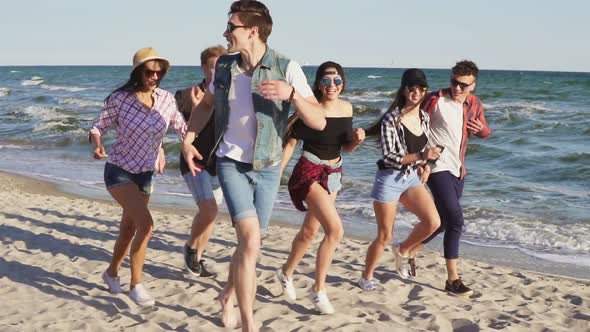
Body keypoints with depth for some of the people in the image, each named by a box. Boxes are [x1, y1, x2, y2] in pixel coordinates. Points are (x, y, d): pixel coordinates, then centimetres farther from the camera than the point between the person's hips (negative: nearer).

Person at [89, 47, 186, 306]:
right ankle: (135, 284, -4)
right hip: (119, 172, -5)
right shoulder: (119, 99, -16)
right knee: (146, 224, -21)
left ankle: (112, 273, 43)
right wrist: (97, 145, -26)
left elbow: (183, 129, 3)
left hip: (145, 175, 5)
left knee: (129, 230, 17)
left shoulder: (166, 99, -7)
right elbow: (98, 128, -6)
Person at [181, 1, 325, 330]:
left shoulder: (287, 68, -14)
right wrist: (188, 138, 4)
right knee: (250, 240, -17)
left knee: (250, 243, 14)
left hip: (267, 169, 0)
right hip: (231, 164, 0)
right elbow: (206, 104, 17)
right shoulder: (225, 65, -3)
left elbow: (319, 122, -18)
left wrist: (291, 93, -34)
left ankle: (228, 294, 43)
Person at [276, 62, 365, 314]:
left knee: (309, 231, 19)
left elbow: (346, 147, 12)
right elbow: (289, 142, -8)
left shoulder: (346, 108, 3)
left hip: (333, 174, 7)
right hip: (309, 172, -7)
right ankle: (318, 289, -4)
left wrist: (357, 139, -9)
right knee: (335, 230, -19)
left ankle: (286, 273, 42)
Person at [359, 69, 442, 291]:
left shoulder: (424, 117, 4)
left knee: (433, 222, -11)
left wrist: (425, 165, 0)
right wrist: (420, 156, -27)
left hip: (412, 178, 6)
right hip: (389, 179, -6)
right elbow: (389, 157, -19)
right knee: (384, 236, 2)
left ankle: (403, 249, 18)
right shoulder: (392, 119, -16)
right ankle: (366, 277, 25)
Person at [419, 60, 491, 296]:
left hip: (457, 169, 7)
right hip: (438, 168, -7)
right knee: (456, 220, -14)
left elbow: (485, 132, 18)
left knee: (442, 221, 16)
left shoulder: (474, 104, 6)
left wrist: (481, 129, -7)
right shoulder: (435, 100, -13)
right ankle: (452, 279, -6)